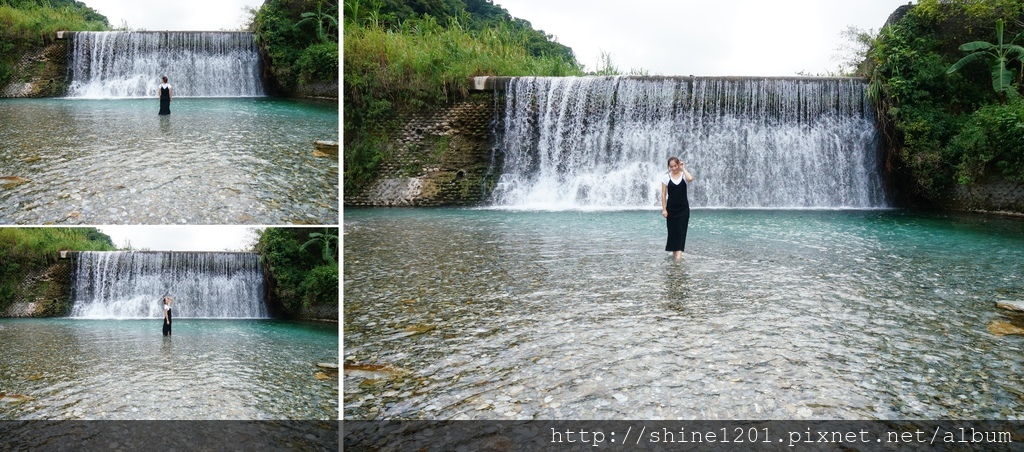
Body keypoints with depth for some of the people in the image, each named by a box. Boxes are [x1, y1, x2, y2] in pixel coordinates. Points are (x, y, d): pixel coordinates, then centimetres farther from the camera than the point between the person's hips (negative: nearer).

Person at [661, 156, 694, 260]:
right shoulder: (666, 177, -1)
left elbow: (690, 179, -28)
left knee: (681, 230, -7)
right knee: (672, 230, 7)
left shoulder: (684, 175, -2)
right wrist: (664, 209, -6)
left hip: (683, 208, -1)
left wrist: (683, 168, -15)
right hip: (671, 208, 1)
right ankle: (674, 251, 20)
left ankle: (679, 252, -13)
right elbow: (663, 194, -1)